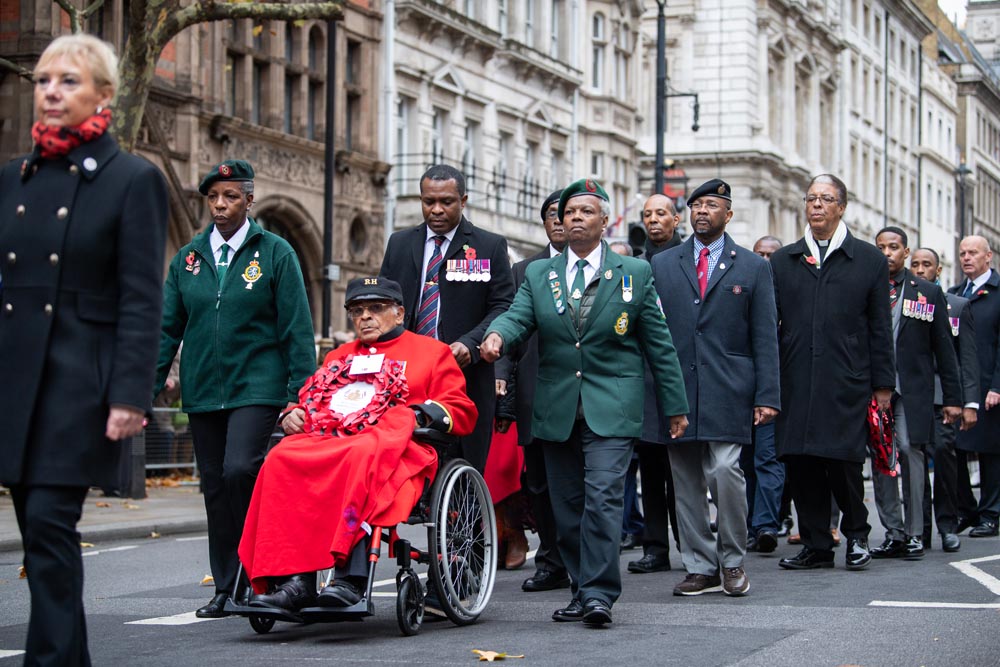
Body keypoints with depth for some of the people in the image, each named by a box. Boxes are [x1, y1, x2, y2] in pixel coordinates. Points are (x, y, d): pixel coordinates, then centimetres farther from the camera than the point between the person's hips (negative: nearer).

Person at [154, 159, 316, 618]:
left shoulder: (275, 253, 1)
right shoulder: (188, 258, 11)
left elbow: (296, 327, -1)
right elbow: (167, 327, 11)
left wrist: (302, 392, -6)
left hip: (256, 386, -4)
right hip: (203, 390, 4)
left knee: (240, 470, -21)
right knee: (215, 485, 6)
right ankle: (227, 587, 15)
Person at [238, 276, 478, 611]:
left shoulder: (431, 351, 19)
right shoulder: (338, 357, 34)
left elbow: (462, 411, 10)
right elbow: (308, 402, 37)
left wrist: (419, 414, -9)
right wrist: (292, 414, 13)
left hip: (396, 449, -4)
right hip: (327, 442, 4)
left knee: (362, 455, -41)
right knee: (281, 460, -30)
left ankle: (350, 578, -49)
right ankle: (294, 579, -40)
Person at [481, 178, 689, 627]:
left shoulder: (634, 274, 6)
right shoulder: (538, 274, 12)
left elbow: (659, 344, 8)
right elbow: (518, 316, -3)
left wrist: (675, 405, 8)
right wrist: (497, 335, -28)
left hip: (611, 407, -3)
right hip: (556, 407, 3)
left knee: (603, 495, -15)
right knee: (567, 504, 5)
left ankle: (599, 594, -15)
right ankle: (582, 590, 14)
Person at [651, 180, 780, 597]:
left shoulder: (752, 268, 8)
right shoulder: (662, 266, 13)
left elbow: (765, 338, 5)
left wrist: (767, 396, -3)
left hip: (727, 391, -2)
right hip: (676, 391, 3)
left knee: (725, 470, -14)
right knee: (686, 483, 4)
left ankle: (732, 562, 2)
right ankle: (701, 567, 12)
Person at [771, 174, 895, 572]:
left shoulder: (869, 260, 8)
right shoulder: (783, 261, 12)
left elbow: (880, 329, 7)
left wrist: (883, 384, 2)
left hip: (846, 386, -2)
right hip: (795, 385, 2)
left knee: (843, 464, -6)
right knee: (800, 465, 2)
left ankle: (856, 536, 17)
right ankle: (816, 546, 12)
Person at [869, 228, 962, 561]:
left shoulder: (929, 292, 7)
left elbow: (944, 350, 7)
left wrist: (952, 397, 3)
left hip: (912, 389, -2)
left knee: (910, 452, -8)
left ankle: (914, 534, 1)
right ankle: (893, 534, 10)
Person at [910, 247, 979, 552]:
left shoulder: (958, 306, 10)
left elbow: (968, 358, 7)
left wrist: (971, 402, -1)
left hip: (943, 393, -1)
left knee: (943, 450, -16)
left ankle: (948, 526, -3)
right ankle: (920, 529, 6)